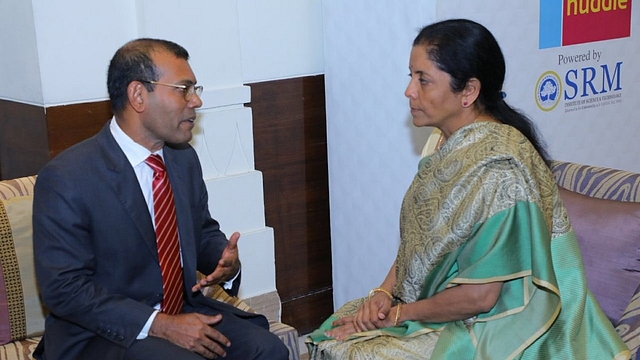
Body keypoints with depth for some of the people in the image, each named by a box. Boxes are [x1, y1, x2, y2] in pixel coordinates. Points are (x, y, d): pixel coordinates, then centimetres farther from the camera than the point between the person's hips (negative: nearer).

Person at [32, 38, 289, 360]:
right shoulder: (64, 179, -16)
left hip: (183, 311, 6)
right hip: (100, 333, -6)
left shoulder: (184, 159, 5)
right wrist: (161, 325, -23)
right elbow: (64, 289, -17)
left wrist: (225, 261, -8)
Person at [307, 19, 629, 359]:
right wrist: (385, 291, -5)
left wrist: (399, 313, -12)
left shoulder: (496, 169, -26)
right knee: (333, 330, -2)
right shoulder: (453, 145, 1)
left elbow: (479, 297, -24)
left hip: (492, 332, -8)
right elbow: (418, 237, 11)